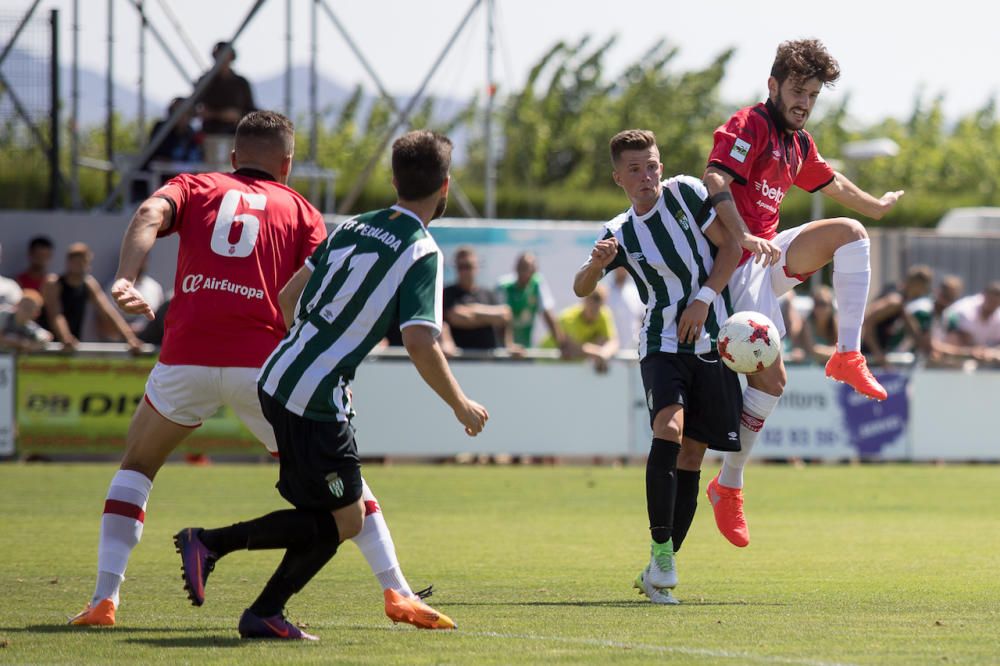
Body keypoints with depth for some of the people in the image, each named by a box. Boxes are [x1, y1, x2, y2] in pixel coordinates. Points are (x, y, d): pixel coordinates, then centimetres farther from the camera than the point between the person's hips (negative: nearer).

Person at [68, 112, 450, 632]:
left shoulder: (194, 188, 20)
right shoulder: (300, 210, 19)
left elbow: (150, 214, -4)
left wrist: (124, 281, -17)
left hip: (187, 355, 0)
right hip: (262, 359, 0)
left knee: (136, 466, 22)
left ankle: (104, 597, 8)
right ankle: (397, 592, 7)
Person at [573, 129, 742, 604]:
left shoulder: (684, 193, 0)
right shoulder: (620, 233, 4)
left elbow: (730, 245, 2)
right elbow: (581, 289, -4)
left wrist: (704, 298, -10)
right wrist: (596, 263, -26)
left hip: (711, 343, 1)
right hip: (661, 347, -1)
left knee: (691, 456, 3)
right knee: (669, 430, -26)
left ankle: (658, 572, 12)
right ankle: (661, 552, -23)